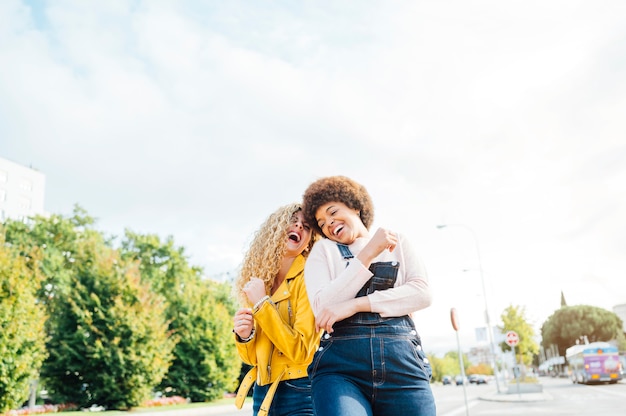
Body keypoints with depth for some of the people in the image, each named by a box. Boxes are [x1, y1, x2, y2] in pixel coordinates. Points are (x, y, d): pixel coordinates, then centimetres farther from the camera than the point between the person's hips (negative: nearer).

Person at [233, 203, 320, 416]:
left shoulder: (308, 277, -11)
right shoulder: (257, 282, 4)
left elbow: (301, 352, -18)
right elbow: (253, 358, 9)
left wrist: (263, 304, -18)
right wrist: (244, 337, -11)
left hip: (299, 394, -5)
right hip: (263, 393, 5)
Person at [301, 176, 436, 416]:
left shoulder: (397, 243, 18)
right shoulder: (323, 249, 14)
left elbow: (423, 293, 2)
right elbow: (323, 308, -2)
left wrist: (356, 304, -8)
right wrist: (368, 254, -5)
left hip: (403, 361, 2)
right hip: (341, 364, -1)